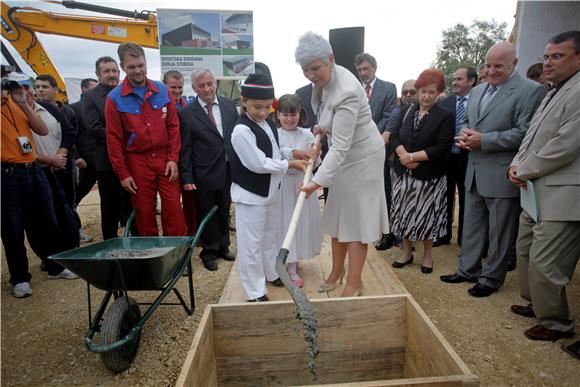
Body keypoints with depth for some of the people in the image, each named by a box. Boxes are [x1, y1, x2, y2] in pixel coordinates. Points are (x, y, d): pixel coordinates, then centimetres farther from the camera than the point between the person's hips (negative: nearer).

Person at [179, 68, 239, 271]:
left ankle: (223, 247, 36)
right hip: (204, 176, -3)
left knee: (224, 212, 18)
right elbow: (185, 148, -7)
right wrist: (187, 178, -10)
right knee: (207, 215, 10)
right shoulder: (187, 113, -7)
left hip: (229, 172, 4)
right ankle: (209, 252, 29)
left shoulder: (229, 105, 3)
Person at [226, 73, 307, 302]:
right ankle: (255, 292, 17)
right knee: (251, 244, 2)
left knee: (270, 236, 23)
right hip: (250, 196, -8)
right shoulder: (242, 131, -22)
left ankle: (272, 273, 43)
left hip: (271, 191, 9)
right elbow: (258, 164, -23)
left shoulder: (269, 124, 4)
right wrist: (290, 164, -16)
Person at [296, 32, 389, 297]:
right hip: (344, 157, 9)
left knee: (355, 220, -1)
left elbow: (340, 147, -35)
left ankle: (354, 284, 14)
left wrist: (317, 181, -41)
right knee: (338, 216, 15)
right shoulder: (325, 78, -5)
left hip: (361, 159, -9)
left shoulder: (346, 93, -31)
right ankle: (337, 270, 32)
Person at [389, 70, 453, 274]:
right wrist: (403, 154, -16)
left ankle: (428, 254, 27)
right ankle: (406, 252, 27)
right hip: (405, 173, 4)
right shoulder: (408, 111, 8)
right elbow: (394, 135, 1)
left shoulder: (445, 116, -5)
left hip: (429, 177, -3)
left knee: (426, 215, 7)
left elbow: (442, 148, -14)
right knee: (406, 213, 10)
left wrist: (413, 156, -16)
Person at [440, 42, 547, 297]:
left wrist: (483, 140, -19)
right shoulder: (477, 91, 14)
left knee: (498, 232, 6)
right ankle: (468, 270, 31)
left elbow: (524, 133, -16)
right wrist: (465, 137, 0)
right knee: (472, 225, 16)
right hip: (475, 172, 7)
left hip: (502, 175, -7)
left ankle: (491, 279, 22)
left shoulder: (531, 91, -8)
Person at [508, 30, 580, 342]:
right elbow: (531, 137, 17)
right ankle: (536, 303, 40)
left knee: (544, 264, -4)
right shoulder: (554, 93, 17)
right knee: (526, 251, 20)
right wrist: (517, 165, 0)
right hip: (536, 192, 10)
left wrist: (525, 171, -10)